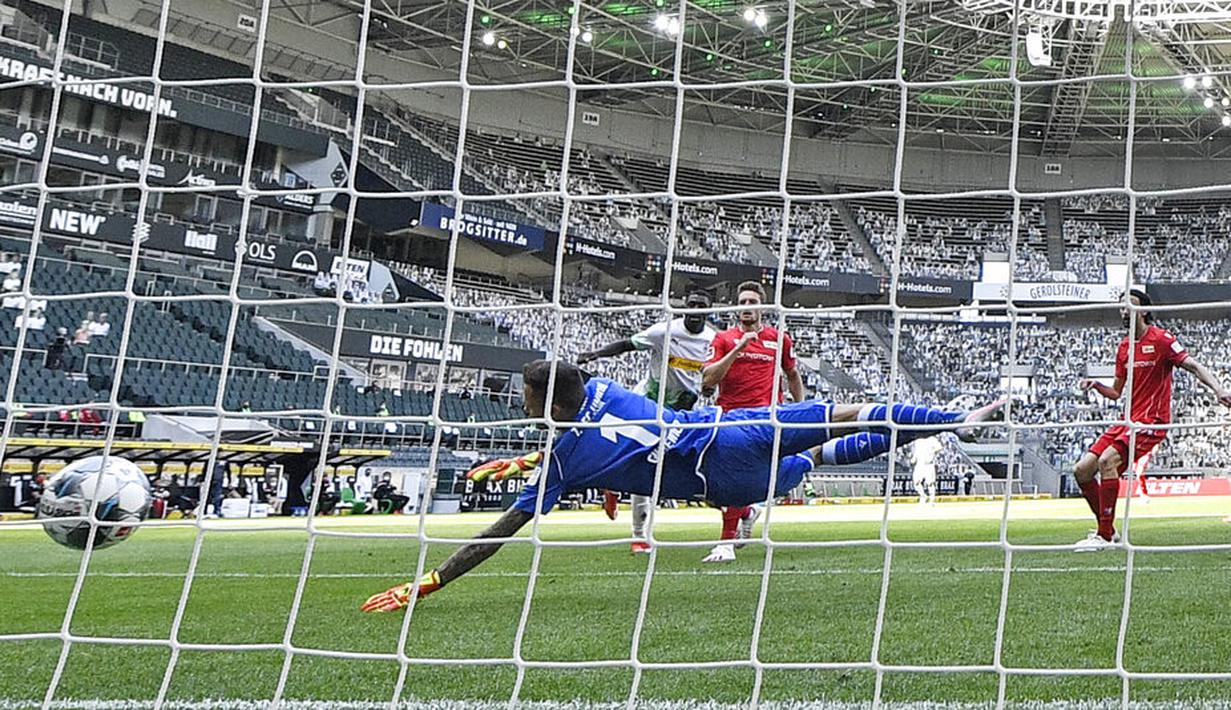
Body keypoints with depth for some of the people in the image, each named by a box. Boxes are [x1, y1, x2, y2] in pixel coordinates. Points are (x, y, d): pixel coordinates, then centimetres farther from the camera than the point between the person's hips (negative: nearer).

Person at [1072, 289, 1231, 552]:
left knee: (1107, 461, -28)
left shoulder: (1161, 339, -6)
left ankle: (1105, 536, -21)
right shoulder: (1124, 347, 16)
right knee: (1082, 470, -2)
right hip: (1127, 419, 8)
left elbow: (1195, 366, -12)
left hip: (1151, 421, -8)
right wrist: (1096, 385, 1)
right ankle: (1107, 530, 13)